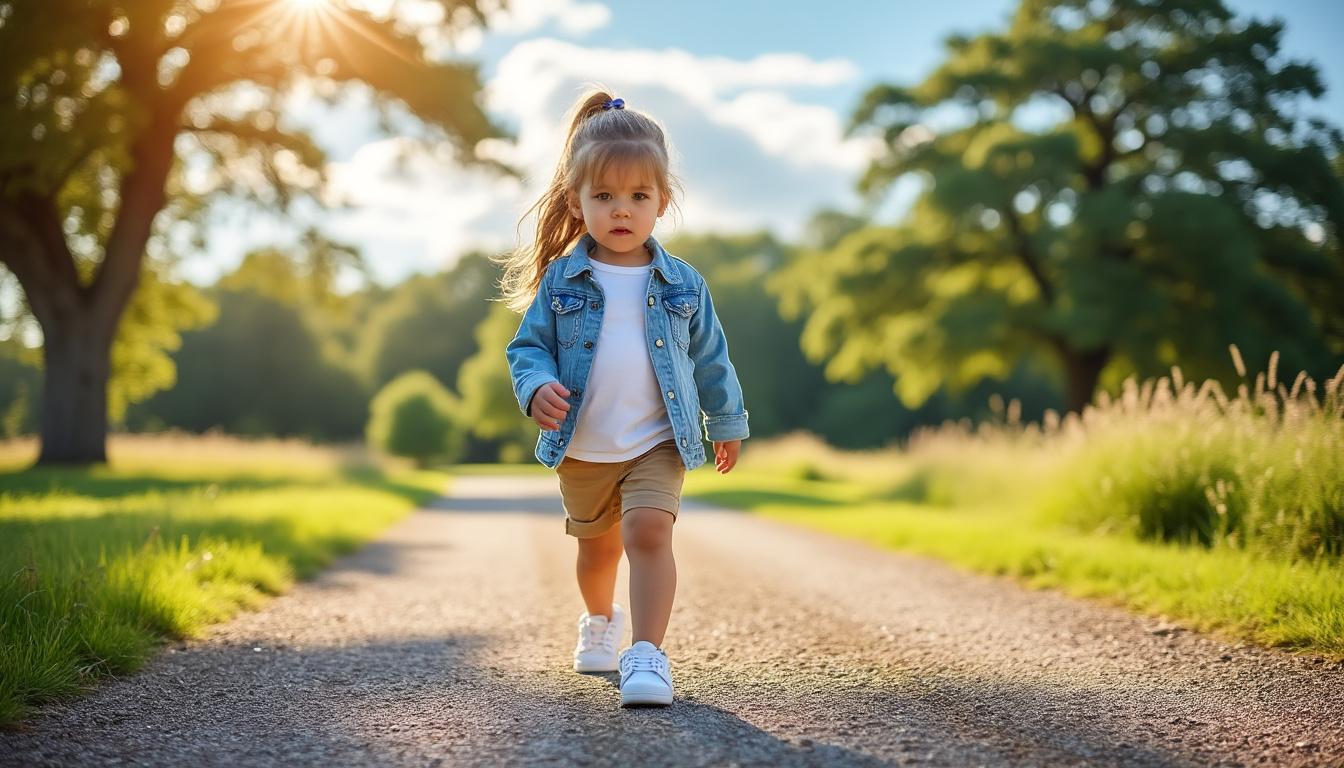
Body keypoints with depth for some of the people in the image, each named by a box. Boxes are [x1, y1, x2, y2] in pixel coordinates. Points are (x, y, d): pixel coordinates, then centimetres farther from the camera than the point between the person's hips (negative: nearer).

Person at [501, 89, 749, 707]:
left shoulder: (681, 283, -2)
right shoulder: (561, 280, -5)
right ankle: (600, 621, 47)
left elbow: (710, 358, 8)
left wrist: (727, 424, 14)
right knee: (597, 547, 19)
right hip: (580, 448, 1)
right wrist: (536, 387, -22)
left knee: (649, 531, -22)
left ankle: (648, 654, -20)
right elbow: (528, 345, -1)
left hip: (658, 443, -1)